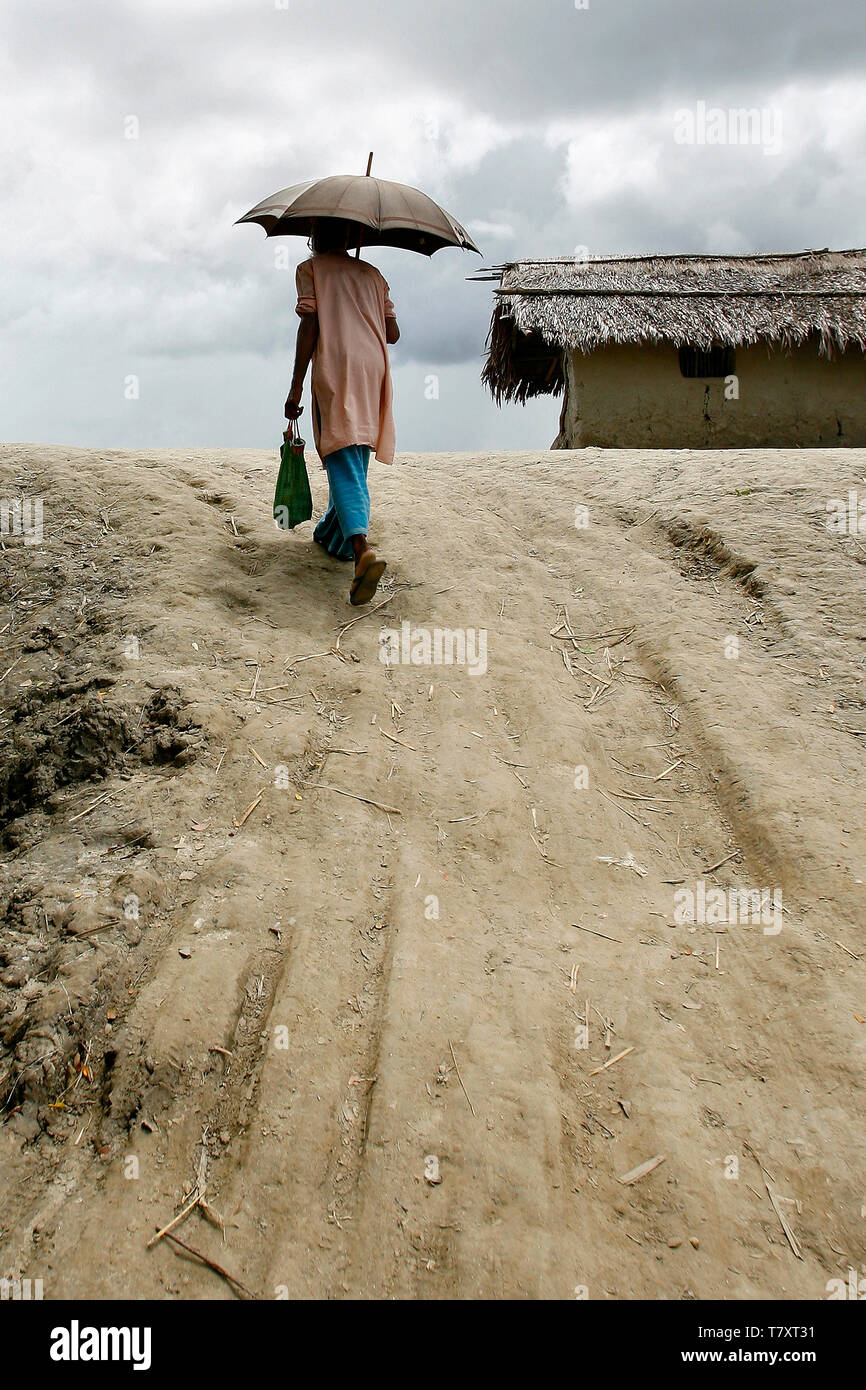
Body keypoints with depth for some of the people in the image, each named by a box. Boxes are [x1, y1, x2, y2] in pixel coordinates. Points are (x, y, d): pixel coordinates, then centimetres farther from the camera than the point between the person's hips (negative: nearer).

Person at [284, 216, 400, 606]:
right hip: (373, 369, 5)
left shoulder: (310, 269, 9)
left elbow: (309, 326, -4)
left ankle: (361, 547, -34)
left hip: (334, 369, -5)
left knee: (344, 464, -14)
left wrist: (296, 386, -4)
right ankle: (335, 535, 29)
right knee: (353, 461, 18)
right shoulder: (371, 273, 21)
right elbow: (393, 333, 15)